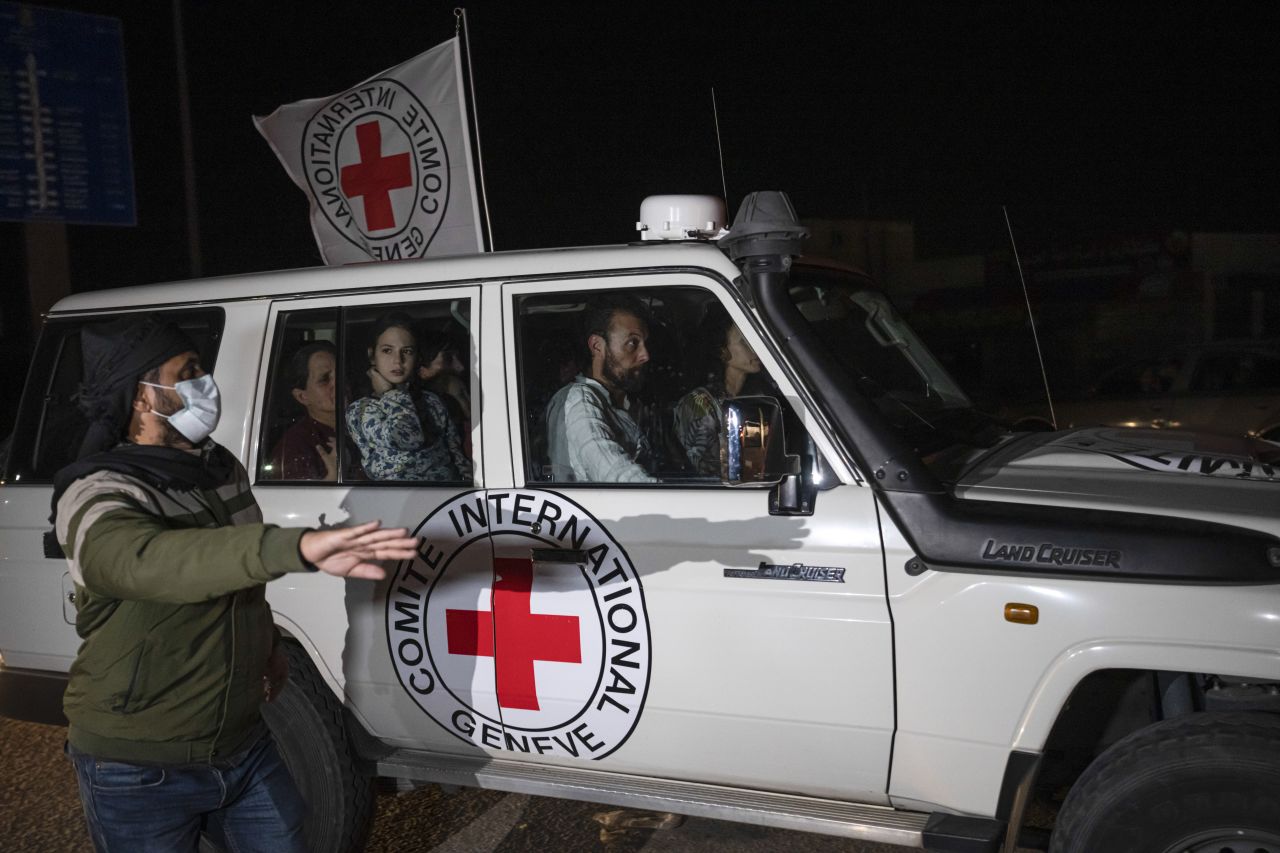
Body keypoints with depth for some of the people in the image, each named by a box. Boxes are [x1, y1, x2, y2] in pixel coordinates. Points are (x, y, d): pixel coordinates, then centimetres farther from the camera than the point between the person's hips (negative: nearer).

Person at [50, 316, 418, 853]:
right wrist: (296, 548, -59)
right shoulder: (96, 496, -22)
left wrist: (268, 642, 17)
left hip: (243, 743, 6)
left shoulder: (223, 468, 3)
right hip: (138, 771, -6)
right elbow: (145, 561, -45)